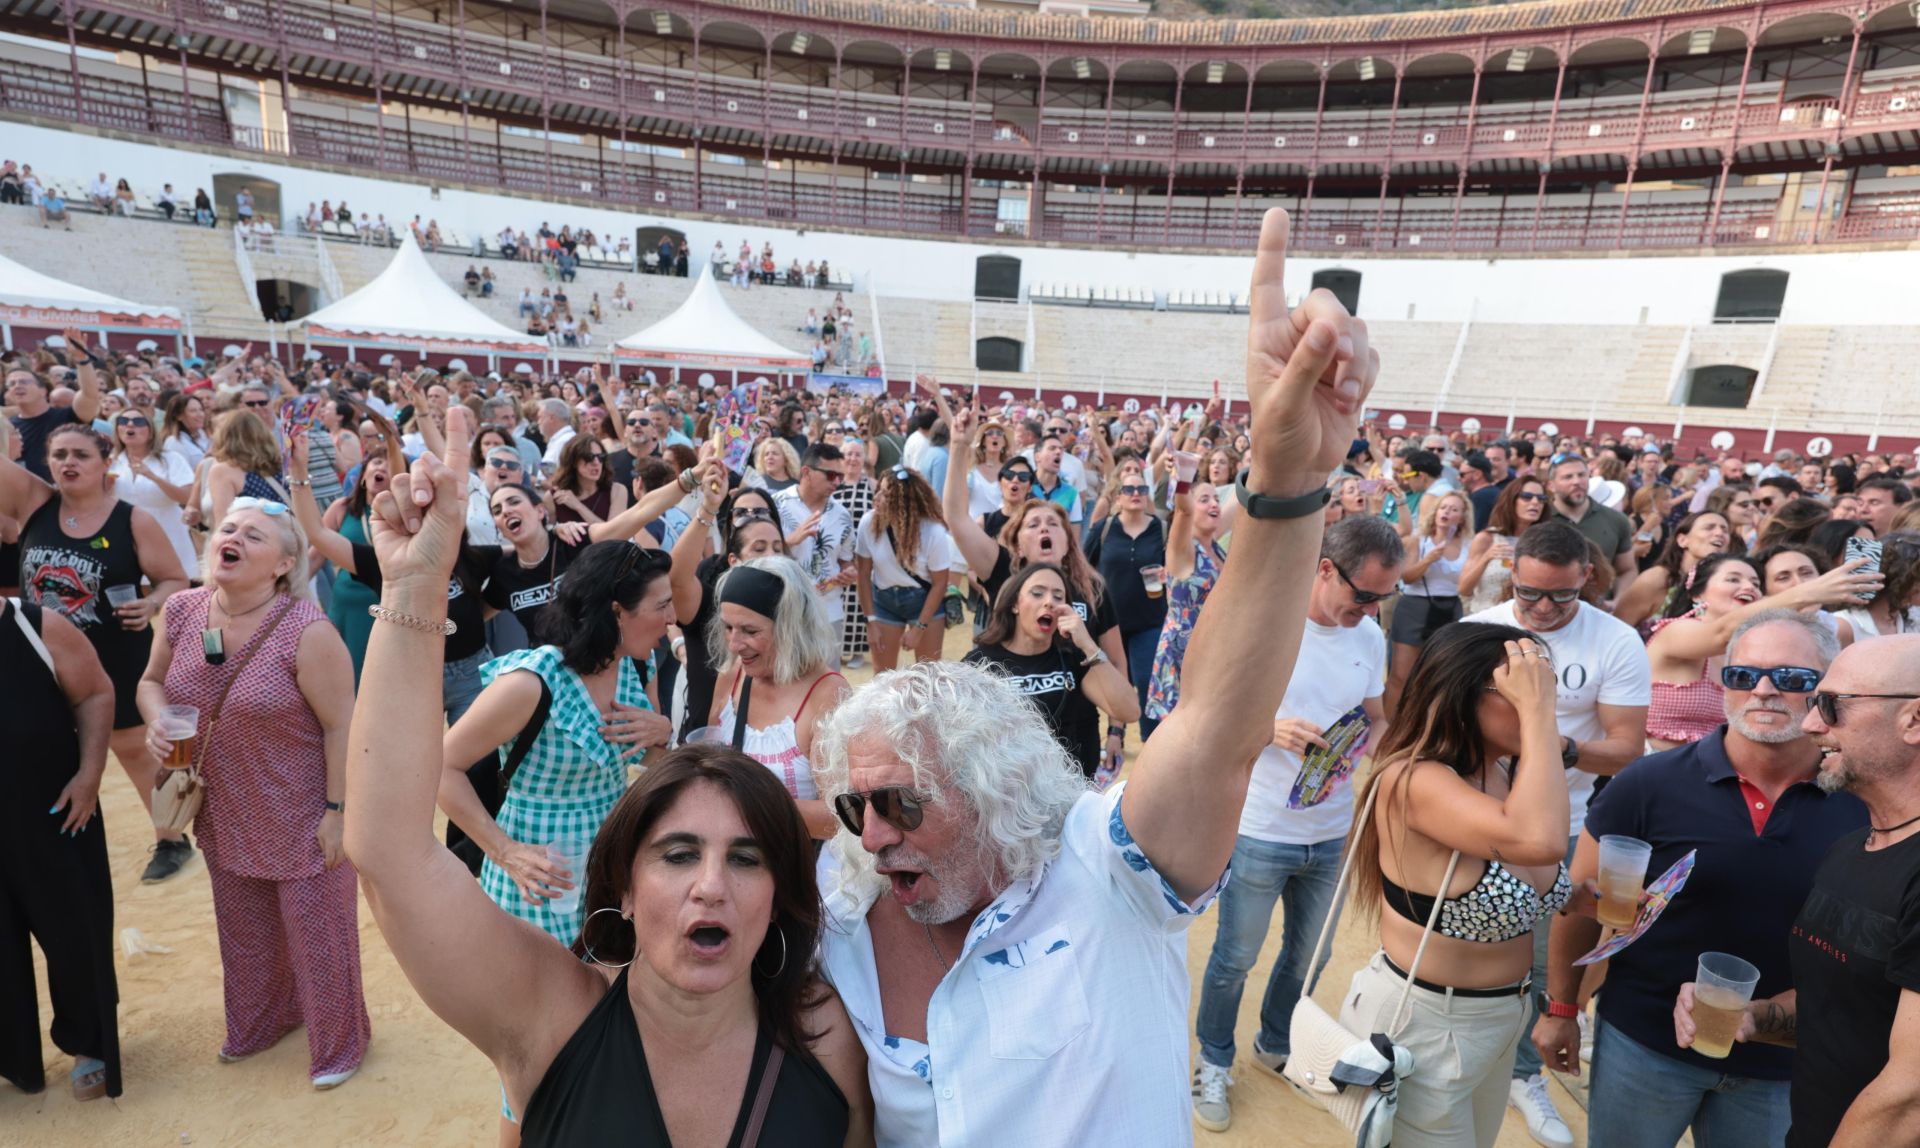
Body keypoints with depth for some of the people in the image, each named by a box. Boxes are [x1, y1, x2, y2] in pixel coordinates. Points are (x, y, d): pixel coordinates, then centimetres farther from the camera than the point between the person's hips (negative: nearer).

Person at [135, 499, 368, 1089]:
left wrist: (338, 808, -17)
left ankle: (338, 1042, 35)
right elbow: (152, 680, 11)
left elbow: (341, 725, -21)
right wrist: (156, 724, -11)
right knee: (243, 929, 27)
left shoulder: (307, 631, -26)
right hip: (226, 814, 7)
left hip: (303, 815, -6)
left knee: (317, 930, 11)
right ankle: (257, 1024, 54)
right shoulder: (181, 611, -7)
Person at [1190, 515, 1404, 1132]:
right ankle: (1214, 1062, 37)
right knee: (1234, 959, 12)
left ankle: (1277, 1045, 49)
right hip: (1259, 831, -5)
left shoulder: (1370, 635, 0)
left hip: (1334, 832, 5)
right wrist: (1268, 727, -27)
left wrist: (1373, 739, -9)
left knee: (1309, 956, 22)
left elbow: (1376, 716, 13)